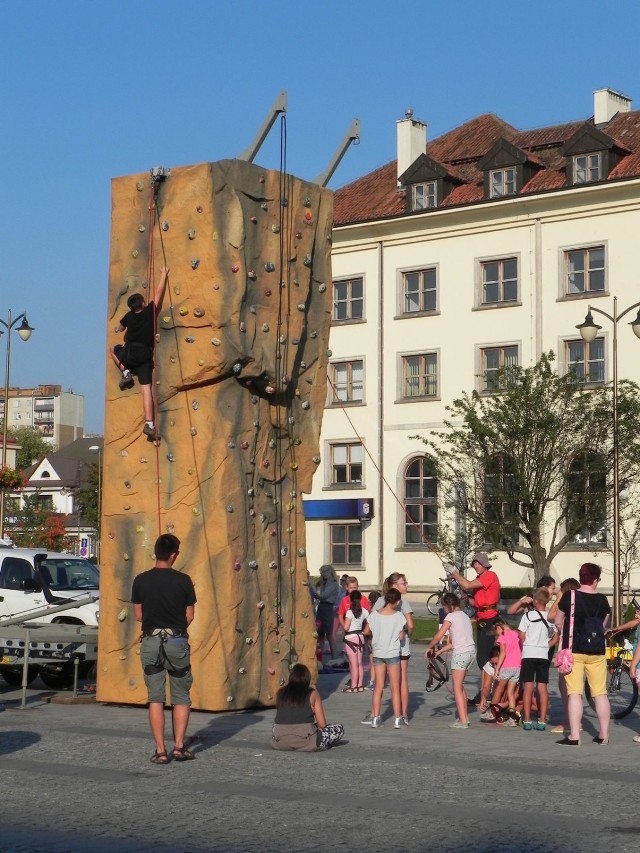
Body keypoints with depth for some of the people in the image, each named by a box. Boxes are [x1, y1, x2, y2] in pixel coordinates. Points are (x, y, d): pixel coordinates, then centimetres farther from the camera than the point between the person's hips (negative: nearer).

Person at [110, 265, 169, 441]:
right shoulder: (150, 312, 2)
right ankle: (149, 424, -20)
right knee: (146, 390, -6)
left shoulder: (129, 316, 9)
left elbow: (120, 328, 29)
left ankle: (125, 372, 15)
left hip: (129, 354, 1)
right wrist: (164, 274, 19)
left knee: (114, 348, 35)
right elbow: (158, 293, 8)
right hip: (144, 357, -1)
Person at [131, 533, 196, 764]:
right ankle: (179, 747, 8)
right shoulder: (183, 580, -7)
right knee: (181, 698, 11)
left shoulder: (140, 580, -2)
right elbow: (189, 616, -1)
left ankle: (160, 751, 4)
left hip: (150, 642, 1)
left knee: (155, 698, 6)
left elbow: (138, 615, 4)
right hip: (177, 641, -1)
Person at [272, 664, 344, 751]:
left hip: (279, 743, 2)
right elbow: (322, 724, 3)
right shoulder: (312, 694, 3)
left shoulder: (281, 693, 11)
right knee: (339, 729, 16)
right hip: (305, 742, -2)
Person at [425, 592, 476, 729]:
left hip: (460, 653, -8)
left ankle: (462, 721, -6)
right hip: (471, 651, 8)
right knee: (460, 686, 19)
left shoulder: (451, 616, -7)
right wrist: (440, 651, 15)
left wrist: (429, 647, 4)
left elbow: (438, 636, -12)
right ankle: (464, 716, 23)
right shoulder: (464, 615, 18)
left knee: (457, 688, -3)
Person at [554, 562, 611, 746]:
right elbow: (603, 625, 9)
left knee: (575, 693, -2)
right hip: (597, 652, 2)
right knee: (600, 693, 10)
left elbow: (558, 622, 0)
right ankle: (604, 735, 13)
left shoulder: (569, 596, -7)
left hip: (573, 650, -2)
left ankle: (574, 736, -5)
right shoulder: (602, 600, -2)